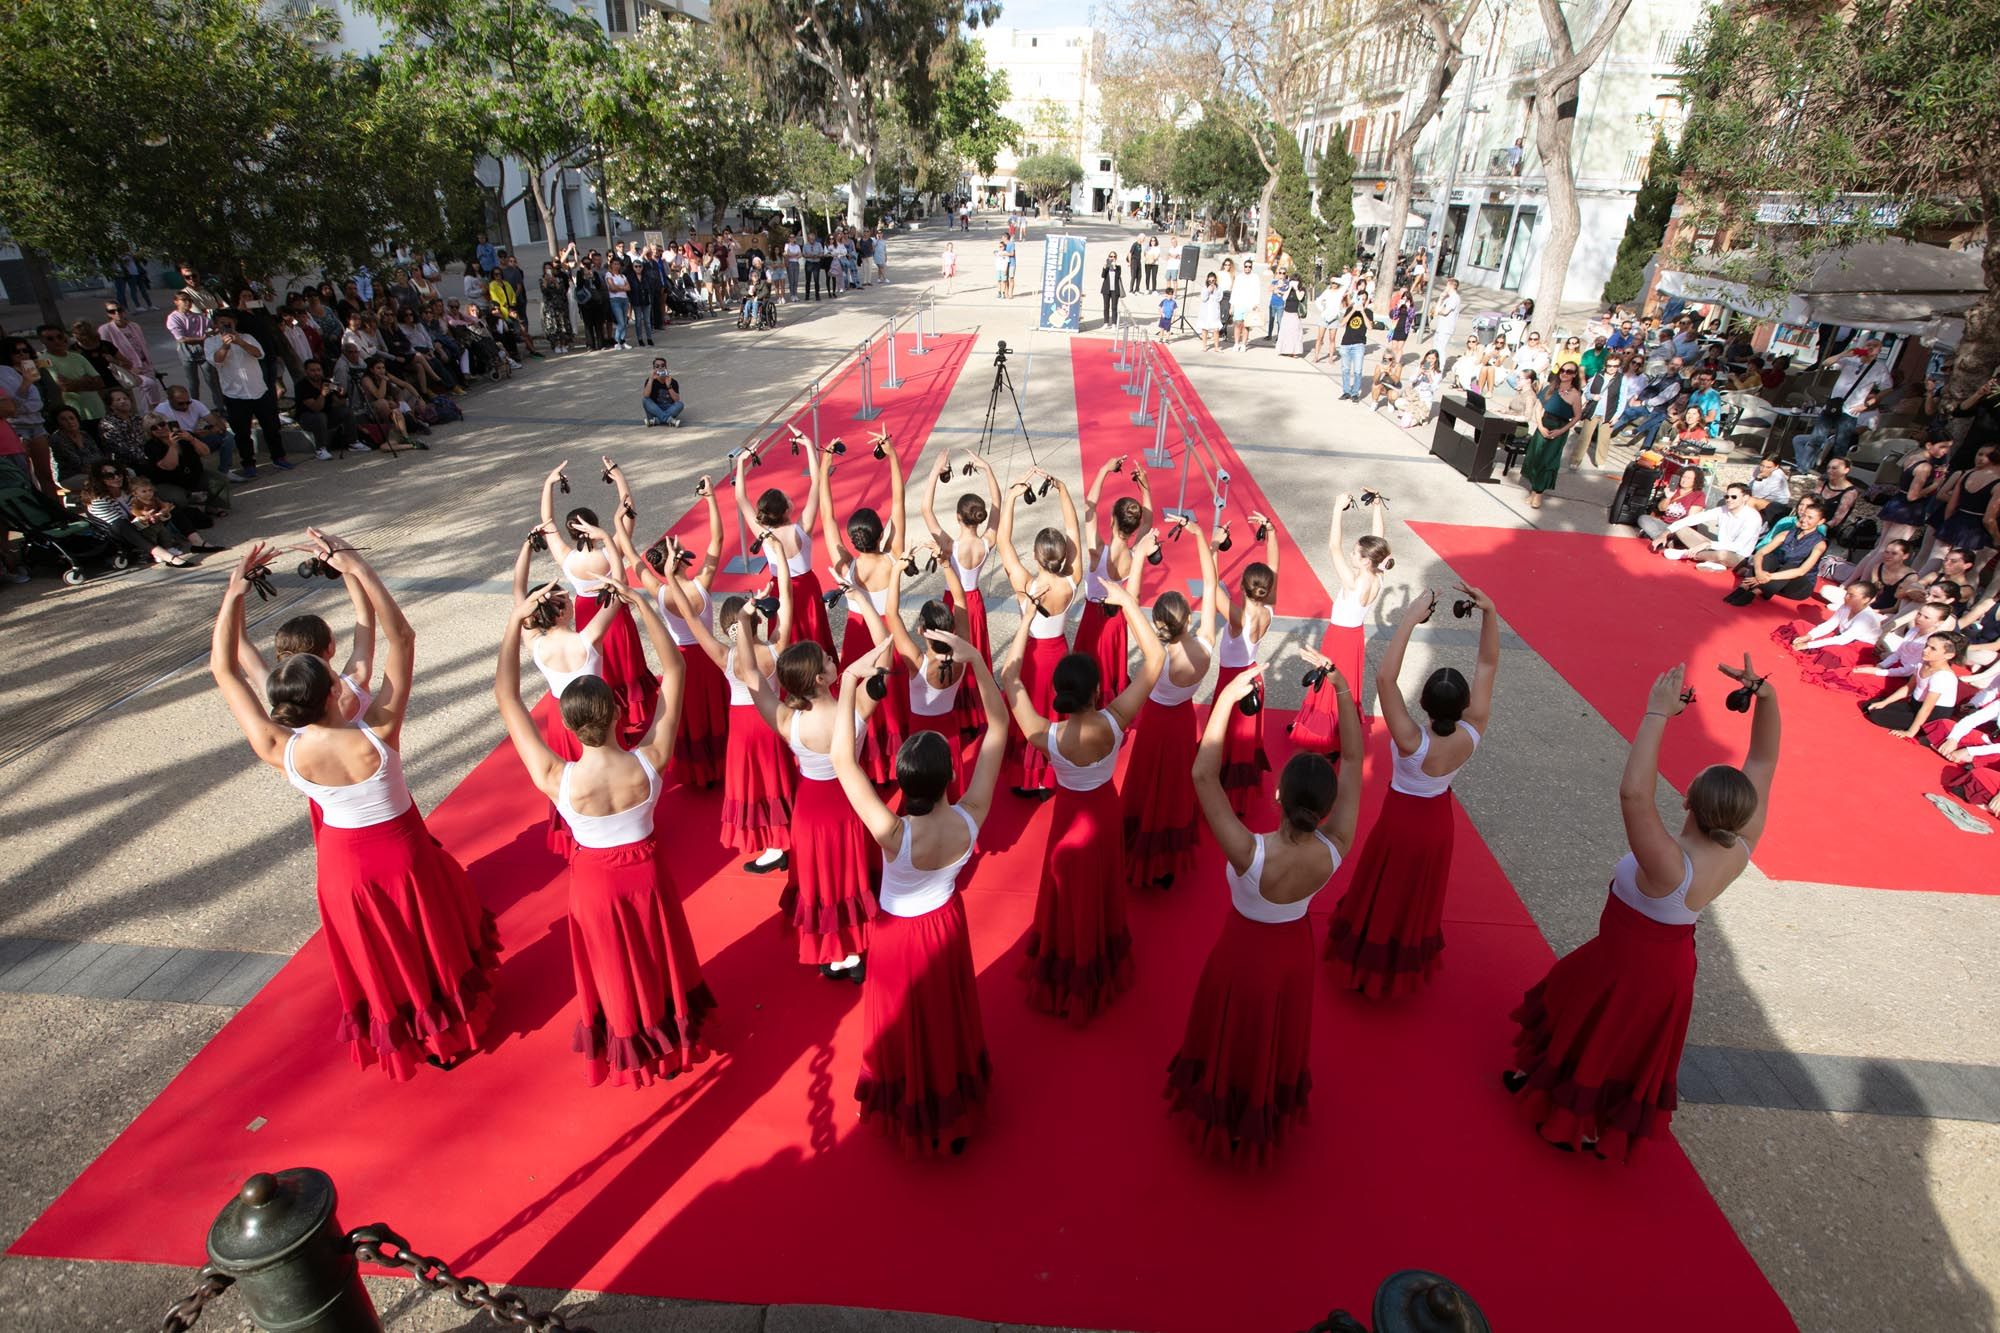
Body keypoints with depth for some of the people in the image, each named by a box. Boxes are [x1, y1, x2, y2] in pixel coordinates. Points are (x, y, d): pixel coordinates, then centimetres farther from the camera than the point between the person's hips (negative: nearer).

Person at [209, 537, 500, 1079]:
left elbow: (224, 669, -13)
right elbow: (401, 636, -28)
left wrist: (236, 587, -14)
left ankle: (393, 1038, 44)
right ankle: (449, 1034, 40)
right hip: (401, 850, -2)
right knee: (433, 941, 22)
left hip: (343, 861, 2)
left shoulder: (278, 751, -24)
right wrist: (356, 566, -30)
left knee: (374, 958, 23)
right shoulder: (376, 735, -31)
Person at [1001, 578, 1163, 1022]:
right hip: (1106, 810, 2)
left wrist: (1026, 622, -18)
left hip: (1071, 815, -2)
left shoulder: (1045, 736, -35)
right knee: (1102, 891, 27)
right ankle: (1101, 970, 52)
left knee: (1072, 899, 20)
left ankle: (1066, 981, 43)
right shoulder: (1114, 722, -33)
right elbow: (1155, 657, -27)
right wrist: (1128, 602, -26)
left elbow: (1009, 679, -21)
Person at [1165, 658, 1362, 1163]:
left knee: (1232, 1042, 25)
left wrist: (1226, 699, -39)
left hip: (1244, 954, -4)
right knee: (1278, 1039, 31)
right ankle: (1272, 1114, 59)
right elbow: (1354, 764, -21)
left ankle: (1222, 1117, 52)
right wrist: (1344, 692, -21)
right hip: (1294, 952, 4)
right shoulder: (1335, 849, -31)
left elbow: (1203, 775, -40)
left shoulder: (1251, 854, -42)